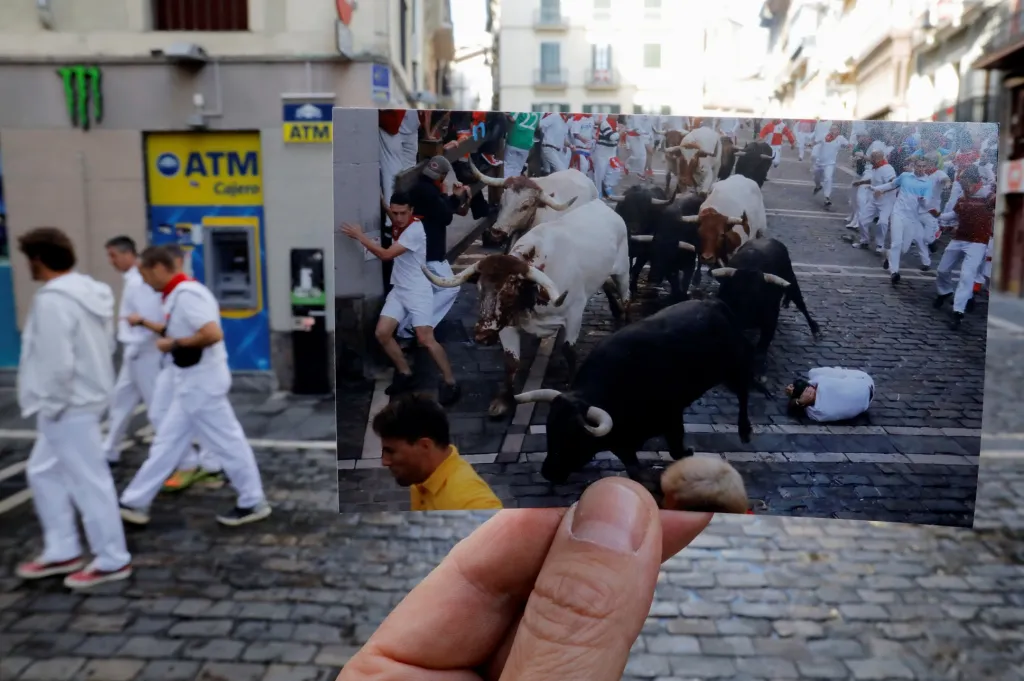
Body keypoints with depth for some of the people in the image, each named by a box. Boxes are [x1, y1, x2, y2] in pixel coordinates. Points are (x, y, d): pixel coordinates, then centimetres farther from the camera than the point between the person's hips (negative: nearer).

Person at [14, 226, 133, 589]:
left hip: (70, 406, -10)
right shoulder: (90, 290, 8)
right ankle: (62, 551, 29)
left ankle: (112, 561, 14)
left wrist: (51, 406, -12)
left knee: (88, 482, 1)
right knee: (43, 471, 21)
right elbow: (106, 346, 12)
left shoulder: (52, 300, -21)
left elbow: (58, 363, -25)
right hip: (85, 396, 10)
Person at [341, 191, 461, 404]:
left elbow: (386, 254, -20)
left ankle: (450, 383, -4)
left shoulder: (415, 230, -17)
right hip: (398, 290, 8)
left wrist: (359, 236, -12)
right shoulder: (400, 226, 11)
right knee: (382, 333, -4)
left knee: (425, 339, -16)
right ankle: (405, 374, 13)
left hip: (417, 291, -8)